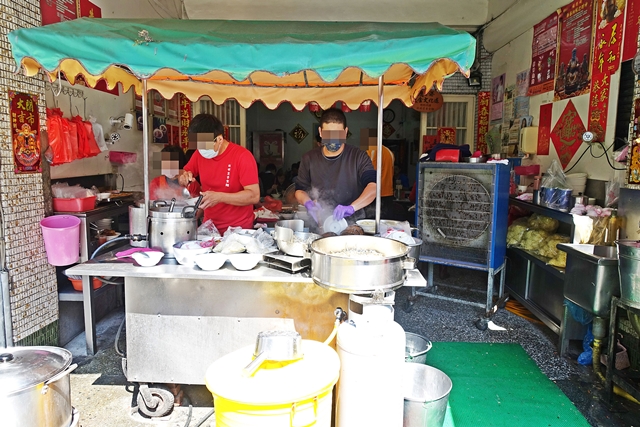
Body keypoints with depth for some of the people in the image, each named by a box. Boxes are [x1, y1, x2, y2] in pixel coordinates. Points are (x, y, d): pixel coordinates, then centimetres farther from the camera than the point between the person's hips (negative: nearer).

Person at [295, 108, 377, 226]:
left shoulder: (358, 157, 0)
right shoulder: (309, 158, 8)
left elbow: (373, 186, -12)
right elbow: (300, 190, 15)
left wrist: (351, 208, -29)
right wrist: (308, 203, -8)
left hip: (353, 222, -1)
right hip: (319, 224, 1)